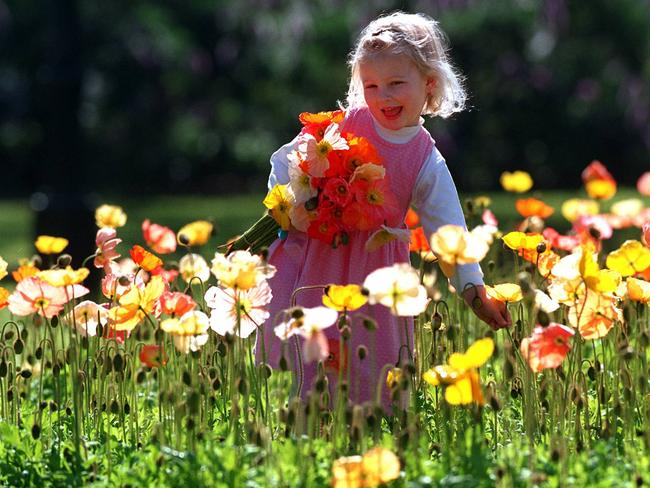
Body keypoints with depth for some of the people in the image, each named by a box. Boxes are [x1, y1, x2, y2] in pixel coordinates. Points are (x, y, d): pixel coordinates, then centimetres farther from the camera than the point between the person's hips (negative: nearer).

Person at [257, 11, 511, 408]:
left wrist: (472, 287, -19)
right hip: (315, 263, -1)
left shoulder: (428, 164, -4)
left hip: (374, 277, 1)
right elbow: (286, 162, 5)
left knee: (370, 371, 4)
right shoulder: (341, 127, -7)